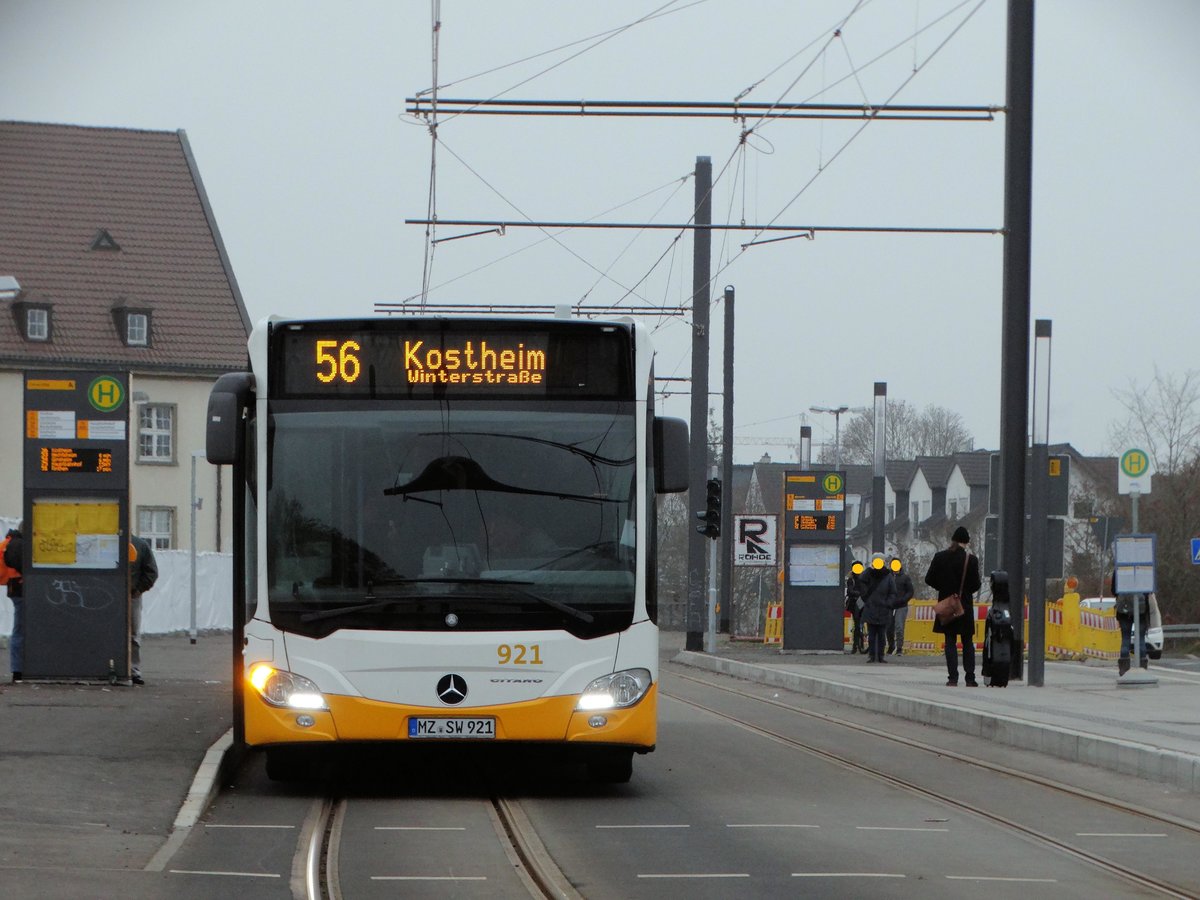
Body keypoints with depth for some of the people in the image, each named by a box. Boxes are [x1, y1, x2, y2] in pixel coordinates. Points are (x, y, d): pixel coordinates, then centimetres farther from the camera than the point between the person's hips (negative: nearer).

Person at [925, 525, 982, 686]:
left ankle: (953, 678, -3)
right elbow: (976, 584, -7)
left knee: (950, 642, 5)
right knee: (967, 643, 9)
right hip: (965, 605, -1)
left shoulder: (940, 557, -4)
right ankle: (970, 678, 5)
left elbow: (929, 579, -1)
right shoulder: (971, 560, -10)